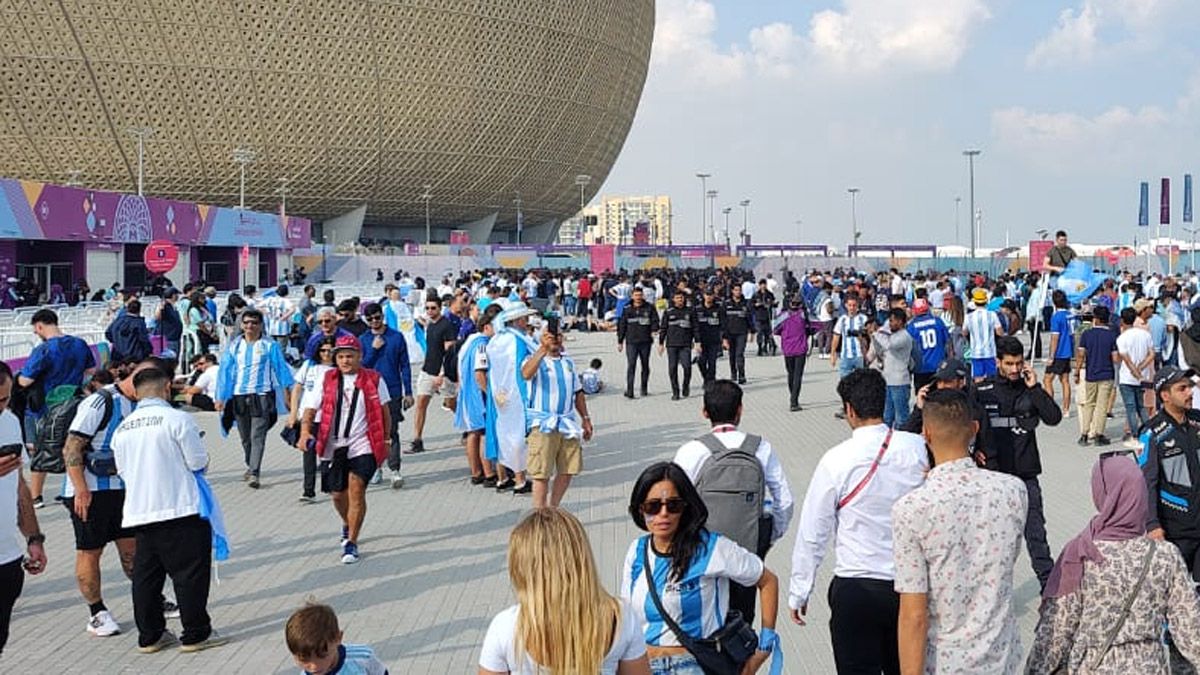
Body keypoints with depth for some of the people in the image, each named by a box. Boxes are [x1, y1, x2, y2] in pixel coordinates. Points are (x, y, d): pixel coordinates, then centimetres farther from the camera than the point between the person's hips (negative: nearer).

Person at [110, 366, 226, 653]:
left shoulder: (122, 429, 8)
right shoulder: (177, 419, -11)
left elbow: (122, 470, 15)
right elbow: (198, 462, -9)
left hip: (138, 512, 6)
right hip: (180, 509, -6)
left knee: (145, 575, 13)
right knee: (190, 573, 3)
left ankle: (149, 636, 20)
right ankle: (196, 634, 7)